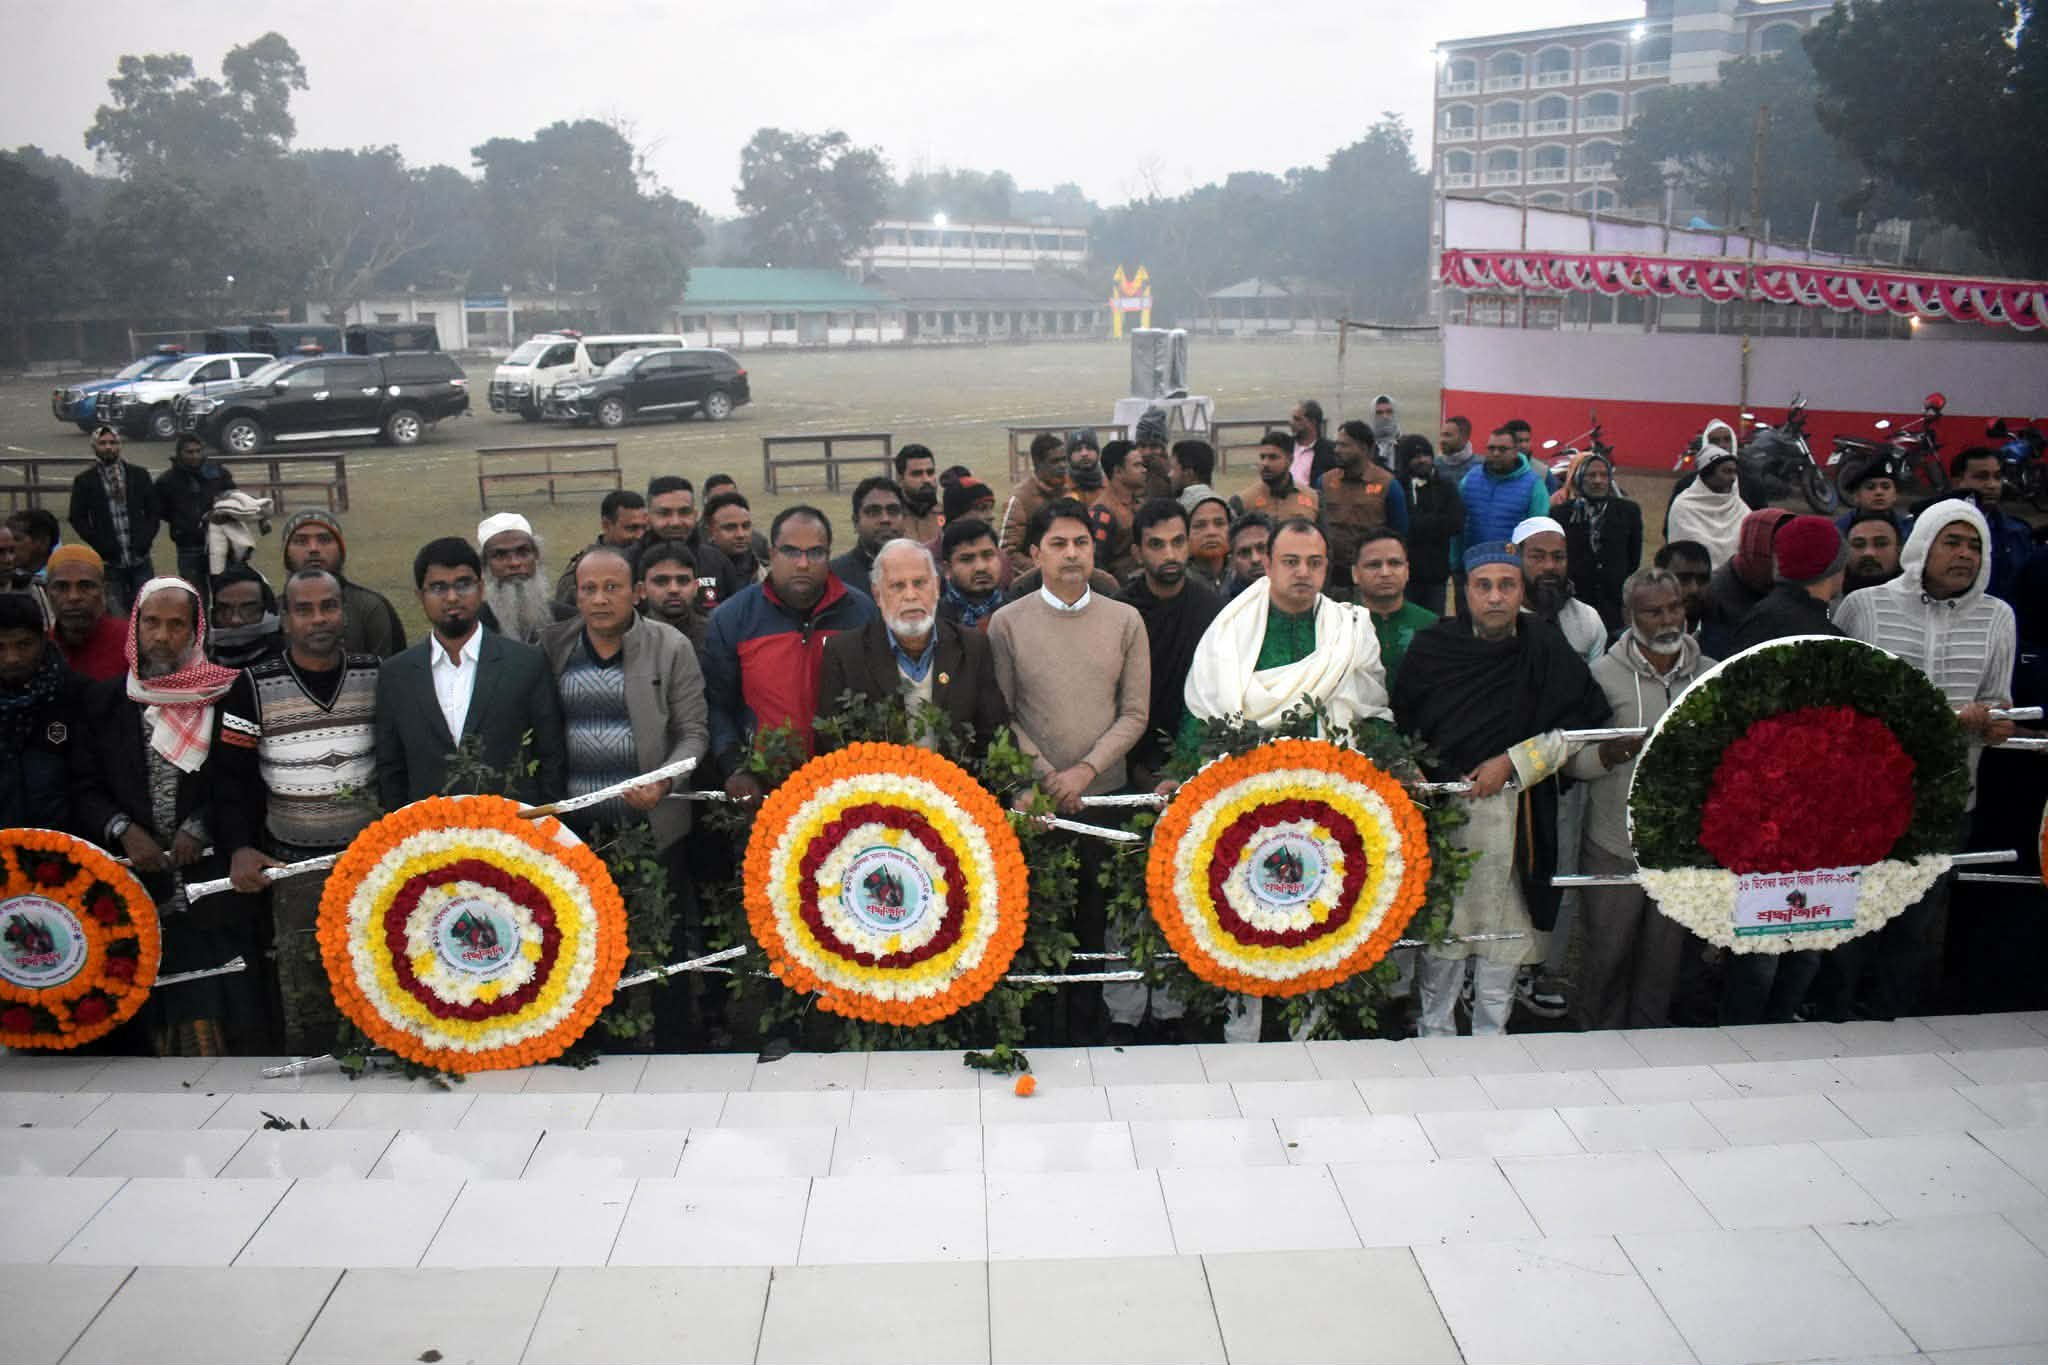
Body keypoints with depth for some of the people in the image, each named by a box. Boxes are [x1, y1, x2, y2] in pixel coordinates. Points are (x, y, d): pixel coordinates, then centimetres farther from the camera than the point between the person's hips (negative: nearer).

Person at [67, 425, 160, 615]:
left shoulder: (139, 474, 8)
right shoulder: (84, 481, 3)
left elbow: (154, 510, 9)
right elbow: (77, 518, 2)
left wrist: (146, 538, -5)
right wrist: (100, 544, -9)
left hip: (140, 559, 1)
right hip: (109, 561, -1)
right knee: (117, 615, 1)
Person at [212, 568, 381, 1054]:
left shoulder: (376, 675, 2)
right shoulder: (255, 687, -3)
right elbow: (231, 775, -1)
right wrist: (238, 847, -12)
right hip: (294, 865, -1)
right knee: (304, 998, 3)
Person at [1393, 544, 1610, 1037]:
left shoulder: (1546, 650, -2)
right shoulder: (1431, 648, 1)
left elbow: (1586, 723, -1)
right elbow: (1400, 728, 9)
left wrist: (1514, 763, -6)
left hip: (1514, 813, 0)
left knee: (1503, 922, 7)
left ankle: (1491, 1034, 22)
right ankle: (1434, 1034, 16)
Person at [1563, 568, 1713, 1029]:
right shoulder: (1604, 673, -2)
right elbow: (1571, 758, -5)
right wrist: (1613, 753, -23)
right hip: (1614, 849, -3)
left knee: (1665, 956, 12)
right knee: (1606, 956, 4)